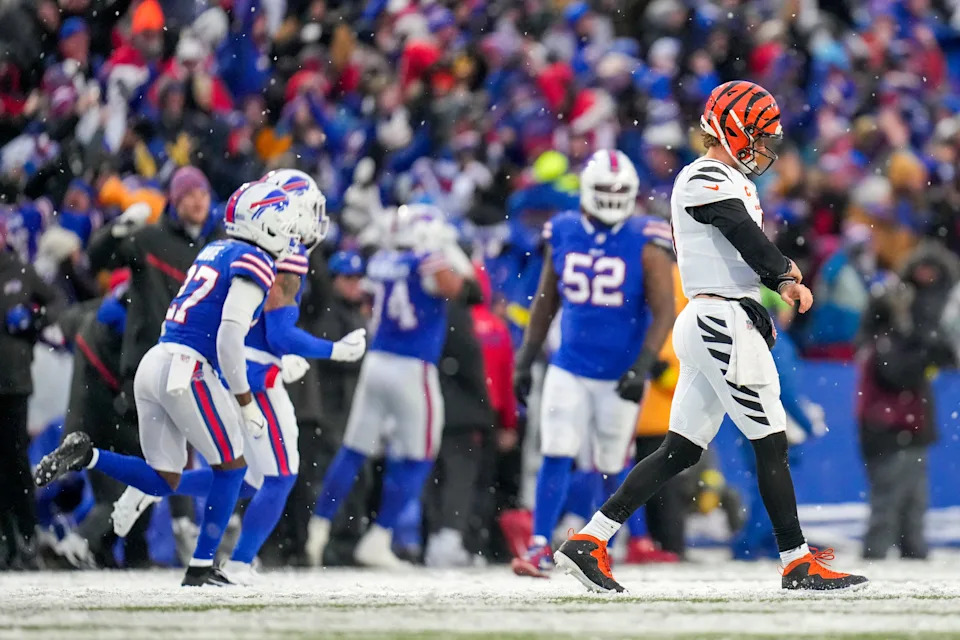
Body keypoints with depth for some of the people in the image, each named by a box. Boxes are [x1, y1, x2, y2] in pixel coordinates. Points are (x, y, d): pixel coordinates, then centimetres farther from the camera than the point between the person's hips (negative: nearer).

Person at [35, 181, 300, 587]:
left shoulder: (213, 252, 21)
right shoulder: (256, 264, -6)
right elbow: (229, 336, -15)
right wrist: (245, 401, -9)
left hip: (154, 361, 8)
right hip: (186, 369, -8)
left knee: (162, 481, 13)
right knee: (232, 467, 8)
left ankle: (86, 455, -5)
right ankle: (201, 569, 7)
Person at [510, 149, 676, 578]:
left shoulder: (645, 243, -10)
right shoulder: (563, 234, 1)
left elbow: (664, 312, -13)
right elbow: (546, 301, 13)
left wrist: (642, 367, -23)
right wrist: (525, 360, 11)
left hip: (620, 376, -2)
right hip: (569, 369, 2)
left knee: (611, 468, 7)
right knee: (556, 457, -7)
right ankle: (540, 547, -4)